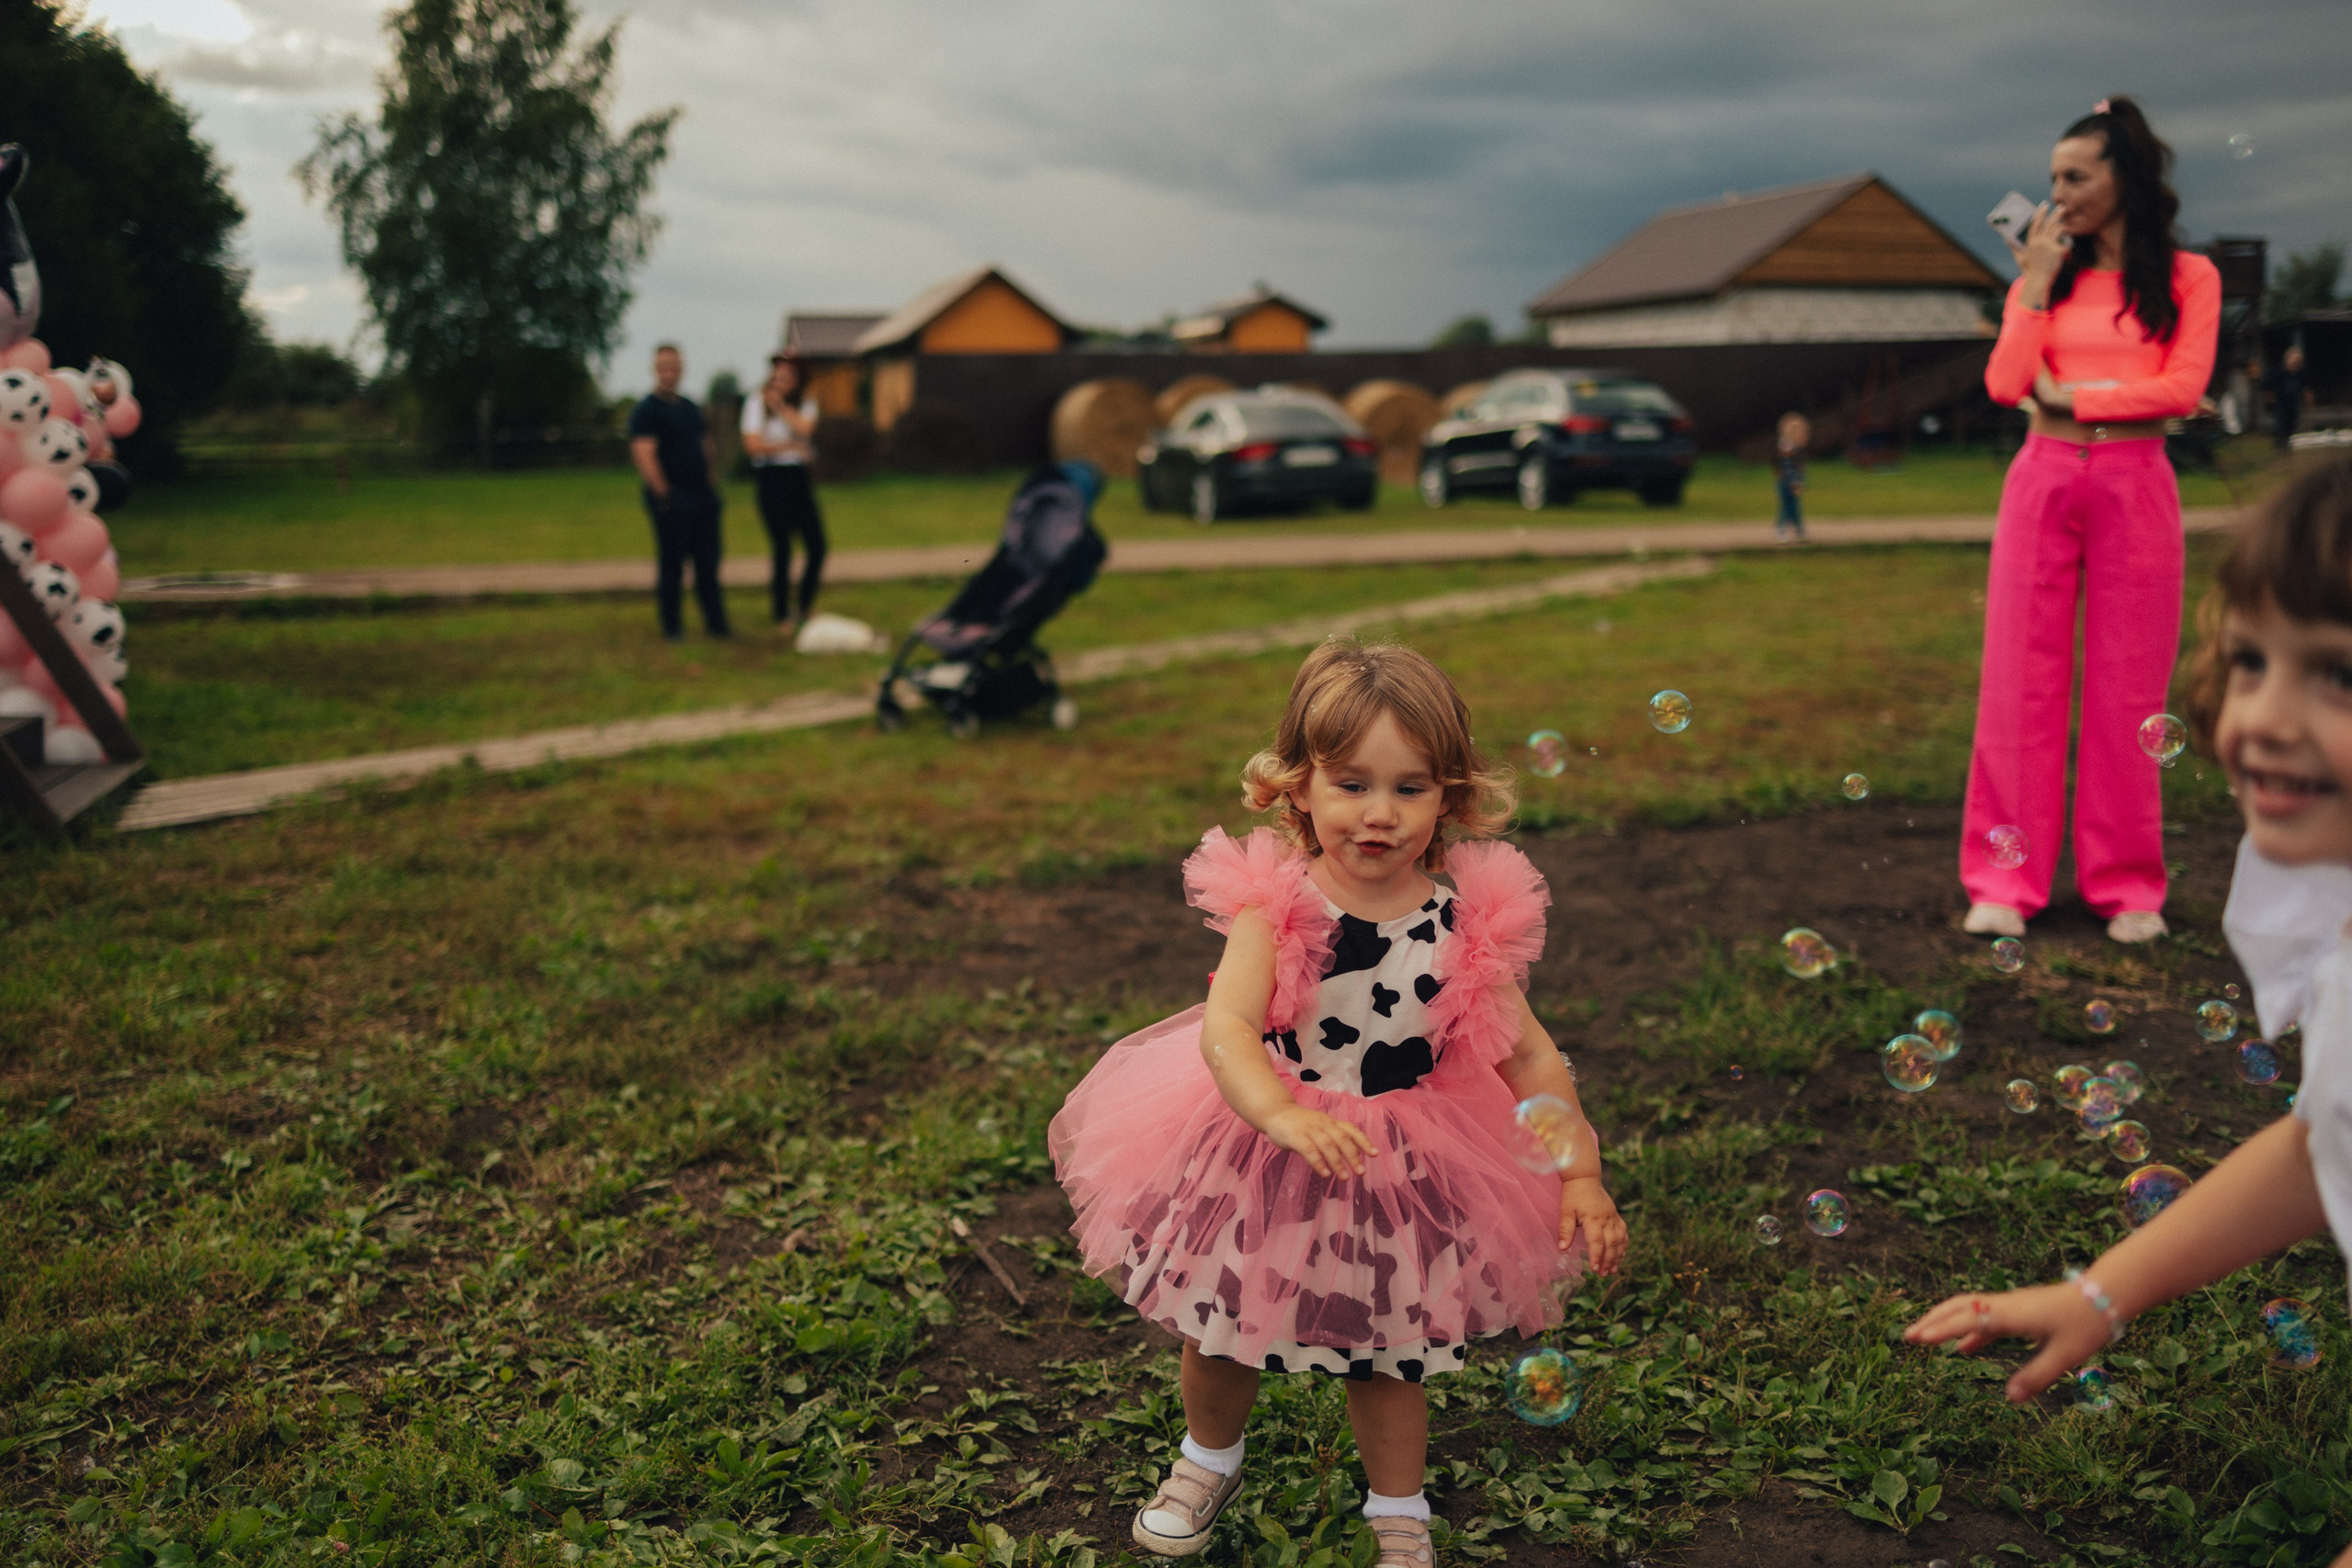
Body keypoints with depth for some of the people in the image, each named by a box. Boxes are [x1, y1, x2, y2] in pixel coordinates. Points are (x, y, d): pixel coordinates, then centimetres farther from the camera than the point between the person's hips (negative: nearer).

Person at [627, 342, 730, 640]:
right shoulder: (646, 410, -7)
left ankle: (716, 623, 17)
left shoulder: (690, 408, 17)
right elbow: (644, 454, -16)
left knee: (708, 563, 10)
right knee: (671, 565, -1)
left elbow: (706, 447, 25)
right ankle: (671, 627, 7)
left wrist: (710, 481, 13)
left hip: (702, 496, 7)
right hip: (671, 501, -7)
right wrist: (662, 493, -20)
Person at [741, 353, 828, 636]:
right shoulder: (756, 402, 0)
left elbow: (805, 428, -12)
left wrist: (781, 405, -10)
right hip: (772, 477, -4)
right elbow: (753, 445, -8)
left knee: (817, 546, -1)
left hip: (799, 477, 4)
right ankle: (782, 616, 9)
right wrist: (791, 446, -6)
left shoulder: (805, 403, 9)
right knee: (782, 550, -3)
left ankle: (803, 609, 16)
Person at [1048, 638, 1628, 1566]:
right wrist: (1286, 1116, -50)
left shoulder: (1468, 921, -14)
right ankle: (1210, 1458, 52)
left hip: (1404, 1171, 0)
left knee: (1387, 1353, 16)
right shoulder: (1275, 906, -20)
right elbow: (1226, 1026, -33)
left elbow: (1531, 1057, -5)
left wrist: (1579, 1176, -11)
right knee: (1221, 1331, 20)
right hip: (1265, 1165, 0)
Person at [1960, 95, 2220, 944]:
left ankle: (2127, 885, 10)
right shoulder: (2045, 277, 12)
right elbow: (2005, 384, -2)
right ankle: (2006, 880, 3)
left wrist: (2067, 395, -7)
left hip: (2134, 485, -2)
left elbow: (2183, 387, -8)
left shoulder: (2187, 277, 5)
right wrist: (2038, 284, -3)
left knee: (2128, 685, 2)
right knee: (2023, 676, -1)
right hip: (2042, 481, 2)